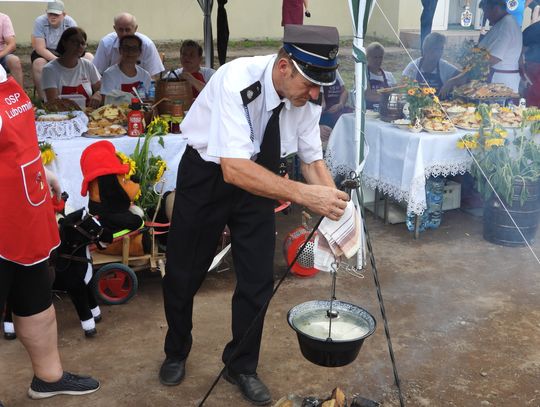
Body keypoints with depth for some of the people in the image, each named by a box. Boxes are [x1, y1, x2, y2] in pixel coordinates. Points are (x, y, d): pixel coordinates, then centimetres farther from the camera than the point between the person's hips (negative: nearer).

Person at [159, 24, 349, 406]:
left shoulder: (307, 97, -17)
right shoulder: (236, 82, -35)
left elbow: (313, 159, -7)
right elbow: (234, 169, -42)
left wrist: (335, 213, -22)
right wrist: (304, 194, -48)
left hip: (258, 178, 4)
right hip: (207, 175, -4)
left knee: (258, 279, 3)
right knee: (184, 274, 11)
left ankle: (241, 366, 26)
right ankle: (176, 353, 39)